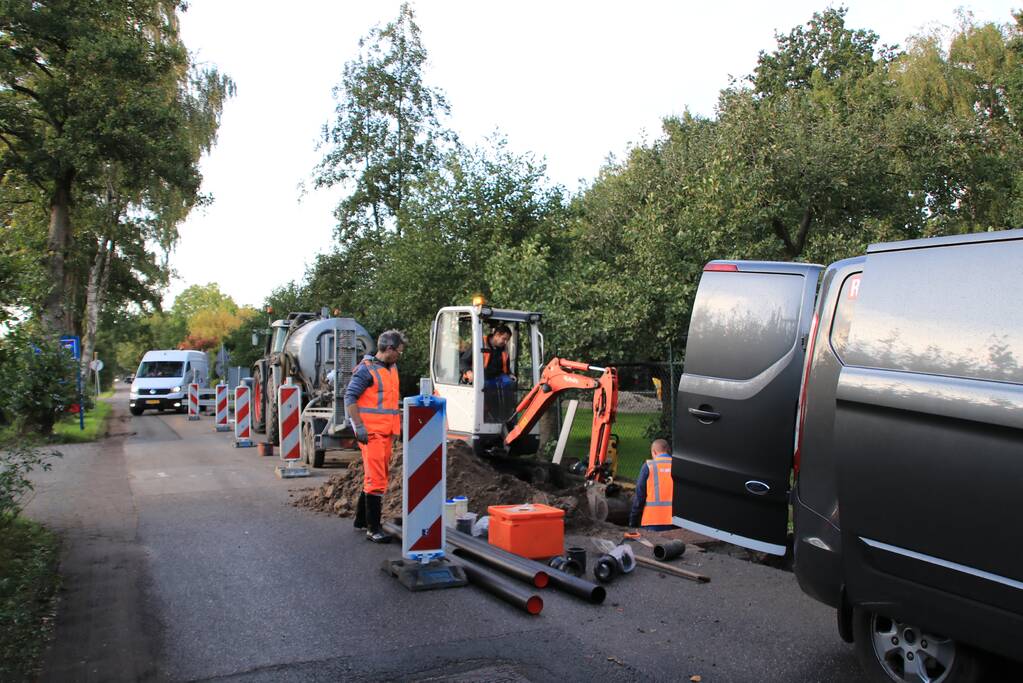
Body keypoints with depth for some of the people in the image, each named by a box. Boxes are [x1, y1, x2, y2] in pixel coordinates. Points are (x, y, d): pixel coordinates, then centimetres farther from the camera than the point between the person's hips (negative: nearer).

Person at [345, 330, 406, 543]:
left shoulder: (392, 368, 16)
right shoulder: (367, 369, -11)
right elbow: (350, 397, -13)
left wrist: (398, 424, 19)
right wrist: (359, 426, -18)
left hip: (387, 433, 9)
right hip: (371, 432, -9)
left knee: (374, 477, 16)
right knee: (376, 481, -9)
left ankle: (361, 520, 30)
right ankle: (373, 529, -3)